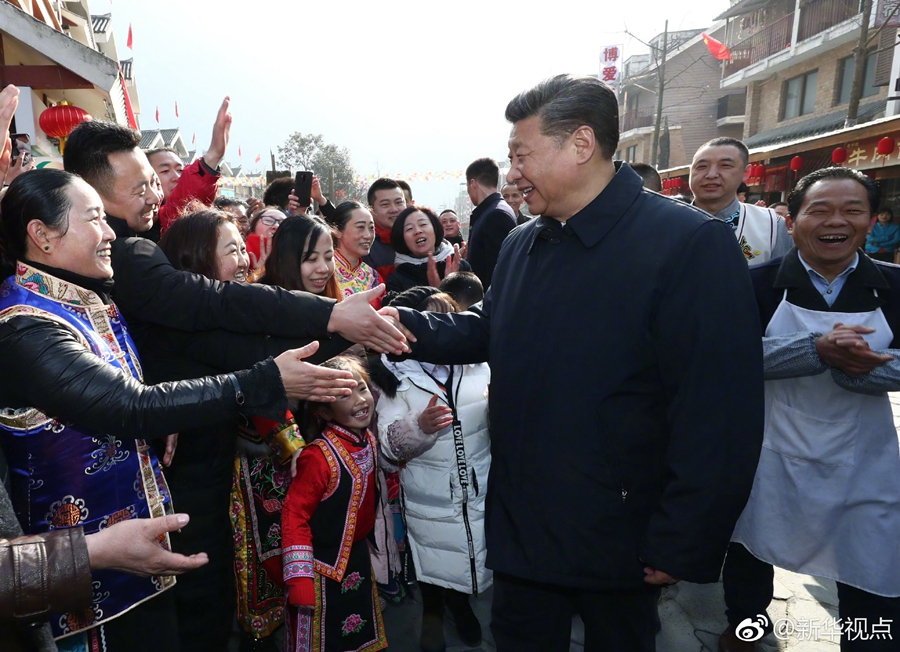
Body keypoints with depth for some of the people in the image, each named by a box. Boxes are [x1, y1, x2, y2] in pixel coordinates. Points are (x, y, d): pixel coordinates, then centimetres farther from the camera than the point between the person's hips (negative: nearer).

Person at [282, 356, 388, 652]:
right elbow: (294, 515, -24)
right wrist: (299, 577, -24)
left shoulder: (369, 441, -5)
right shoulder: (320, 456, -28)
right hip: (323, 567, -7)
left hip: (358, 558, 7)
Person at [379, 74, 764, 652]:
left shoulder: (691, 244, -19)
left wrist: (682, 545, -19)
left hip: (621, 539, -6)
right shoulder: (520, 246, 6)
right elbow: (487, 332, 14)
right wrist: (406, 324, -3)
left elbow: (721, 413, -21)